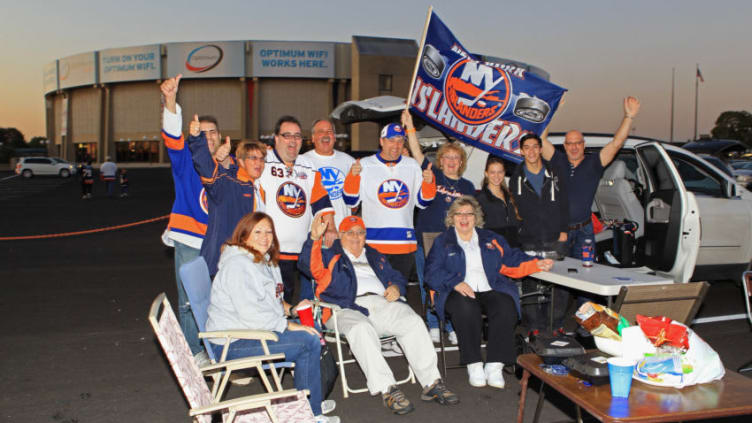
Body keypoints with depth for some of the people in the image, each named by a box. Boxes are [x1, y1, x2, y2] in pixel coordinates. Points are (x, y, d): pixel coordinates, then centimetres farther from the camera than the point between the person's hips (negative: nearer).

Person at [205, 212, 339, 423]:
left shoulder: (264, 260, 14)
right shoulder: (237, 264, -18)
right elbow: (249, 314, -25)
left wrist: (291, 309, 6)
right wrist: (289, 325, -20)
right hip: (233, 343, -10)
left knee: (314, 327, 11)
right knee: (309, 341, -18)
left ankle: (313, 400, 17)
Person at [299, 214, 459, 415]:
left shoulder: (375, 256, 34)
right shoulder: (330, 256, 20)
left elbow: (396, 276, 33)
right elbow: (308, 265, 0)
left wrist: (396, 287, 8)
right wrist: (314, 239, -16)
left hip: (383, 303, 4)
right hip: (349, 309, -4)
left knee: (414, 321, -24)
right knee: (361, 329, -38)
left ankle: (431, 383, -21)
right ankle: (387, 390, -38)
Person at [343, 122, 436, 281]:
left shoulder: (413, 166, 12)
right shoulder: (365, 165, 4)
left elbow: (422, 202, 14)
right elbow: (351, 201, 1)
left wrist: (429, 182, -4)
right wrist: (352, 176, -12)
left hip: (405, 243, 3)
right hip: (373, 242, -3)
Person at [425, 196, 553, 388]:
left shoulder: (491, 239, 24)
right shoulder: (442, 242, 14)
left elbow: (512, 260, 21)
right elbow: (432, 271, 2)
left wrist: (537, 264, 4)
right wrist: (455, 282, -15)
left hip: (491, 291, 3)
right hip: (460, 293, -2)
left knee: (506, 308, -30)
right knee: (467, 309, -37)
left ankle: (494, 366, -26)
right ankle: (474, 365, -25)